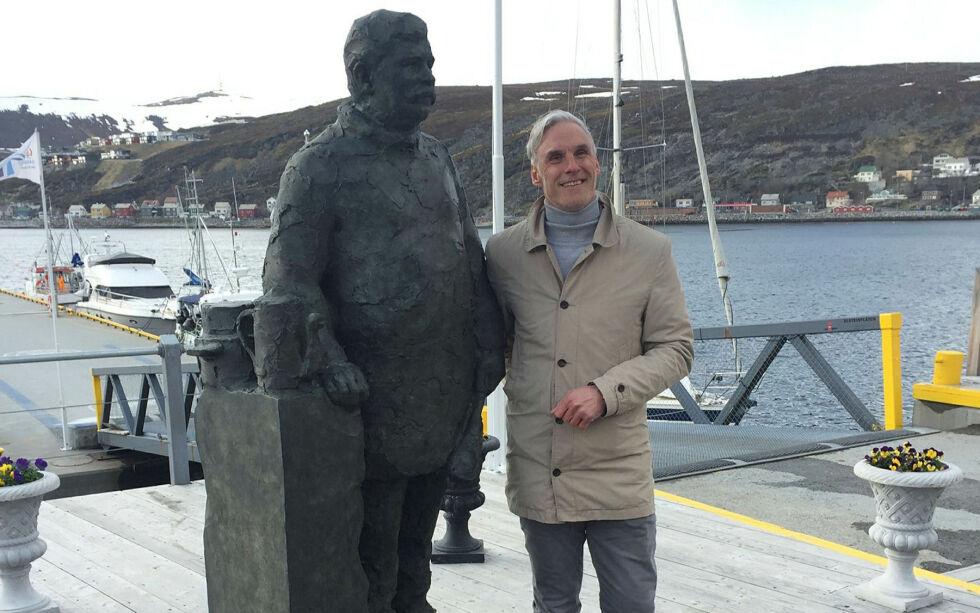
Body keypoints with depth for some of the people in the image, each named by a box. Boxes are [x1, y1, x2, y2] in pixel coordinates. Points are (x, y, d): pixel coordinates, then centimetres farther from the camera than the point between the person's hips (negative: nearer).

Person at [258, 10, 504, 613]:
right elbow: (290, 281, -11)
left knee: (417, 536, 19)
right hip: (375, 395, -6)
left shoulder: (436, 157, 14)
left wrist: (490, 342, 11)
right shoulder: (321, 165, -8)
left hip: (448, 393, 7)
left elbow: (472, 258, 18)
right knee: (372, 546, 2)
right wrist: (330, 361, -21)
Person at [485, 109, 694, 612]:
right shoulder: (503, 252, 4)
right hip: (536, 473, 1)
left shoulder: (649, 251, 0)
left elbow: (675, 348, 0)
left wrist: (605, 391, -14)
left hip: (619, 476, -1)